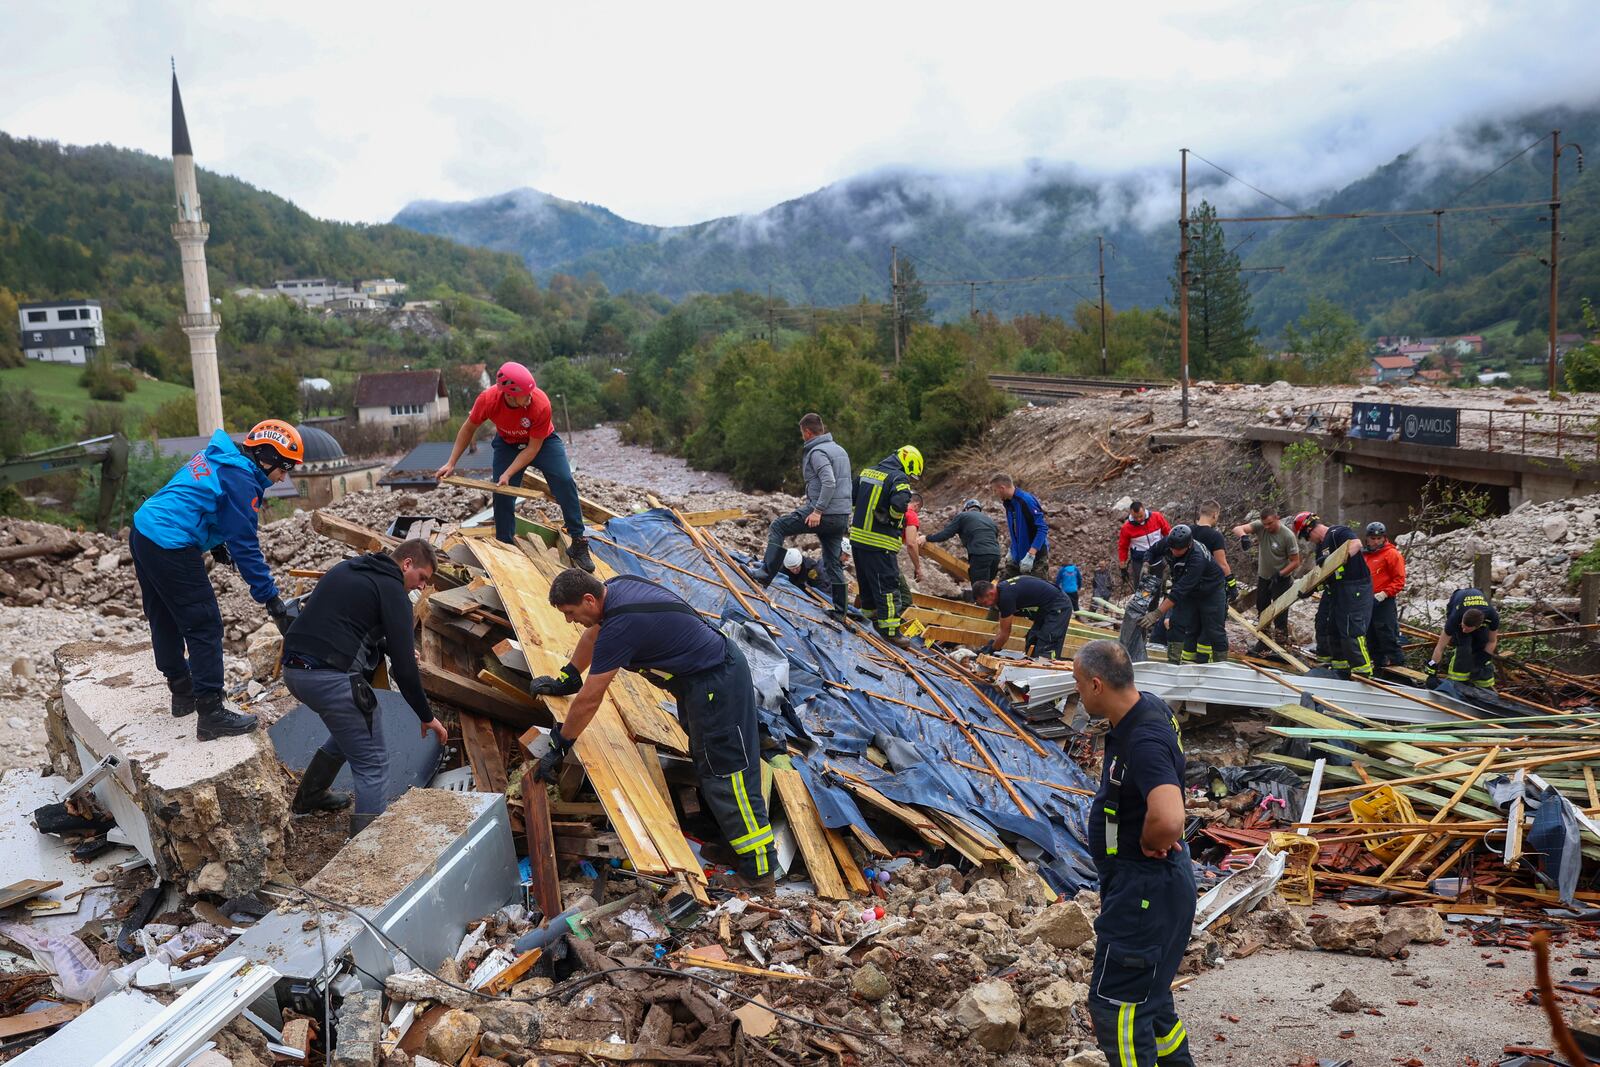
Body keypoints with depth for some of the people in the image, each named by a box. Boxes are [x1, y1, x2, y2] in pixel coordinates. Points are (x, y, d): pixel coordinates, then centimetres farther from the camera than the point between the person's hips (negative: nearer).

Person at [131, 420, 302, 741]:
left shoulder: (217, 456, 13)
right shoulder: (241, 479, -15)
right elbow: (246, 545, -16)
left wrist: (215, 542, 18)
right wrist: (271, 598, -13)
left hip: (142, 532, 11)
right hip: (171, 547, -10)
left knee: (164, 620, 21)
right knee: (204, 627, -5)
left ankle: (182, 692, 37)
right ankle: (211, 715, -3)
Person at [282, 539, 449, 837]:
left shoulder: (347, 569, 20)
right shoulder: (393, 591, -5)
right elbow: (403, 667, -8)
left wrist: (391, 646, 25)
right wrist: (427, 716, 2)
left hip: (294, 669, 9)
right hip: (332, 678, -9)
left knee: (349, 729, 33)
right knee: (373, 763, -2)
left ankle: (309, 797, 46)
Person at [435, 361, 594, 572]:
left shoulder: (541, 404, -37)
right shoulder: (488, 399, -31)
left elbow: (533, 447, -25)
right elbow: (468, 429, -9)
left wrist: (508, 474, -31)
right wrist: (451, 464, -10)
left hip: (542, 441, -2)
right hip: (507, 444, 2)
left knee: (564, 483, -18)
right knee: (502, 494, -7)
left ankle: (578, 543, -11)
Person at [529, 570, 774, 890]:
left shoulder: (619, 628, -26)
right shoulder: (616, 586, 0)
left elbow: (588, 700, -18)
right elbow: (593, 633, 21)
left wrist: (558, 746, -7)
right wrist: (567, 678, 29)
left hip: (716, 684, -10)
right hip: (719, 660, 10)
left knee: (726, 771, -7)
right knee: (704, 755, 26)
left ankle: (758, 870, -4)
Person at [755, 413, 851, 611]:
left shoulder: (817, 452, -11)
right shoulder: (839, 450, 19)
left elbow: (829, 483, -25)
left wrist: (818, 511, -23)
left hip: (823, 514, -9)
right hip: (842, 516, 9)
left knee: (777, 527, 2)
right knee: (833, 563, 14)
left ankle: (767, 573, -4)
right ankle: (840, 608, 14)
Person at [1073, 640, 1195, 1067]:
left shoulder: (1145, 742, -30)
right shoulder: (1148, 707, 1)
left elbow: (1168, 820, -46)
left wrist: (1150, 844, -23)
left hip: (1143, 890, -10)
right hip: (1144, 882, 10)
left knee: (1114, 1004, -1)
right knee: (1147, 992, 25)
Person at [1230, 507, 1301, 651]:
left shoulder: (1288, 536, -21)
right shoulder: (1259, 526, -13)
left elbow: (1295, 562, -14)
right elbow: (1237, 529, -26)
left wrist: (1280, 574, -25)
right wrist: (1243, 536, -48)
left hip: (1281, 579, -5)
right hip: (1263, 577, 5)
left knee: (1280, 614, -4)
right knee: (1262, 610, 17)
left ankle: (1282, 644, 8)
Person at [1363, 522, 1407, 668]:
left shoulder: (1391, 554, -5)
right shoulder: (1364, 554, 14)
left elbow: (1400, 580, -9)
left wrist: (1384, 594, -18)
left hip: (1384, 602, -7)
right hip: (1367, 601, 7)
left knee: (1388, 636, -9)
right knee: (1371, 637, 12)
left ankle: (1398, 665, -4)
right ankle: (1379, 663, 22)